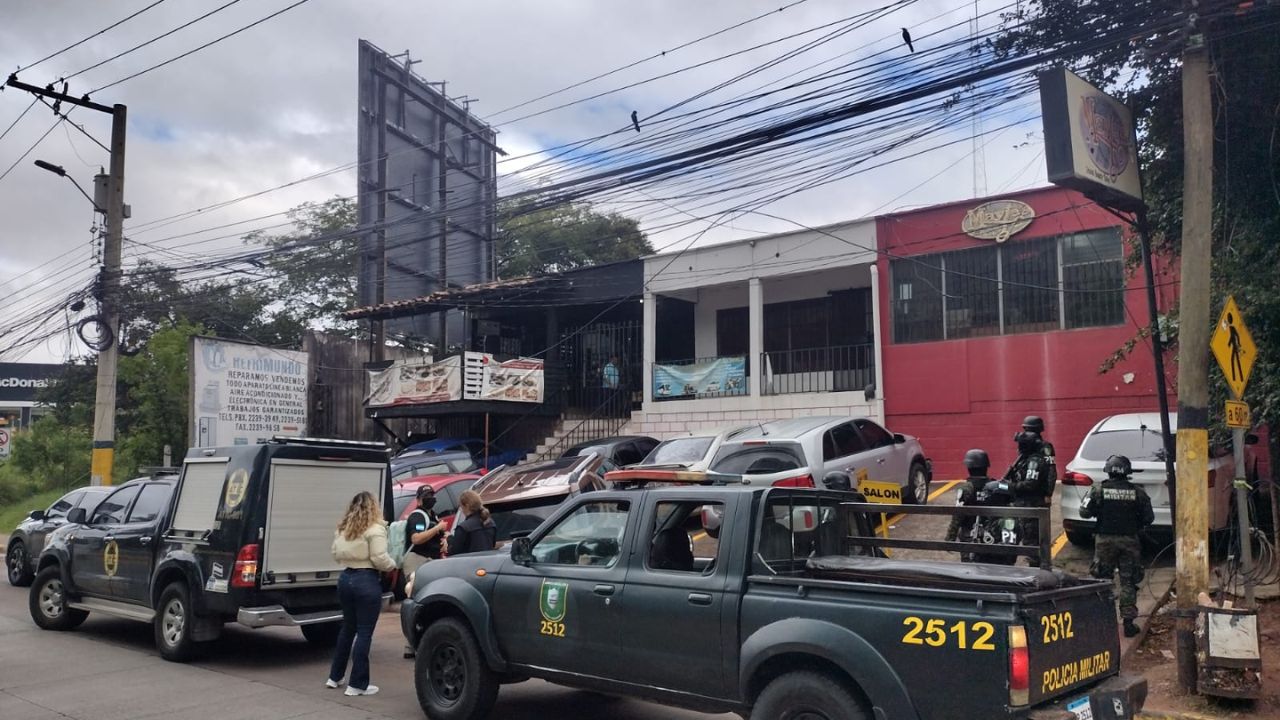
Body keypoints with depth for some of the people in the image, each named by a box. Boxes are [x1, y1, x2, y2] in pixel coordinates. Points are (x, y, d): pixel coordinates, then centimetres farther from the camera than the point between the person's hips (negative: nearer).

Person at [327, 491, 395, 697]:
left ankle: (335, 676, 28)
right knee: (364, 632, 0)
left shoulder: (342, 529, 10)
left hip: (345, 578, 7)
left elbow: (336, 556, 16)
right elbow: (380, 559, -16)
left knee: (348, 628, 21)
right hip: (366, 581, -7)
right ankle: (357, 684, 3)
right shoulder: (375, 529, -12)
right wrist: (393, 565, 1)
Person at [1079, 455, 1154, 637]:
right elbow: (1149, 518, 0)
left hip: (1105, 540, -1)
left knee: (1102, 580, 8)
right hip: (1129, 540, 1)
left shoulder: (1099, 490, -8)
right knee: (1128, 582, 8)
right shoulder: (1138, 493, -4)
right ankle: (1128, 621, 8)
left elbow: (1084, 512, -9)